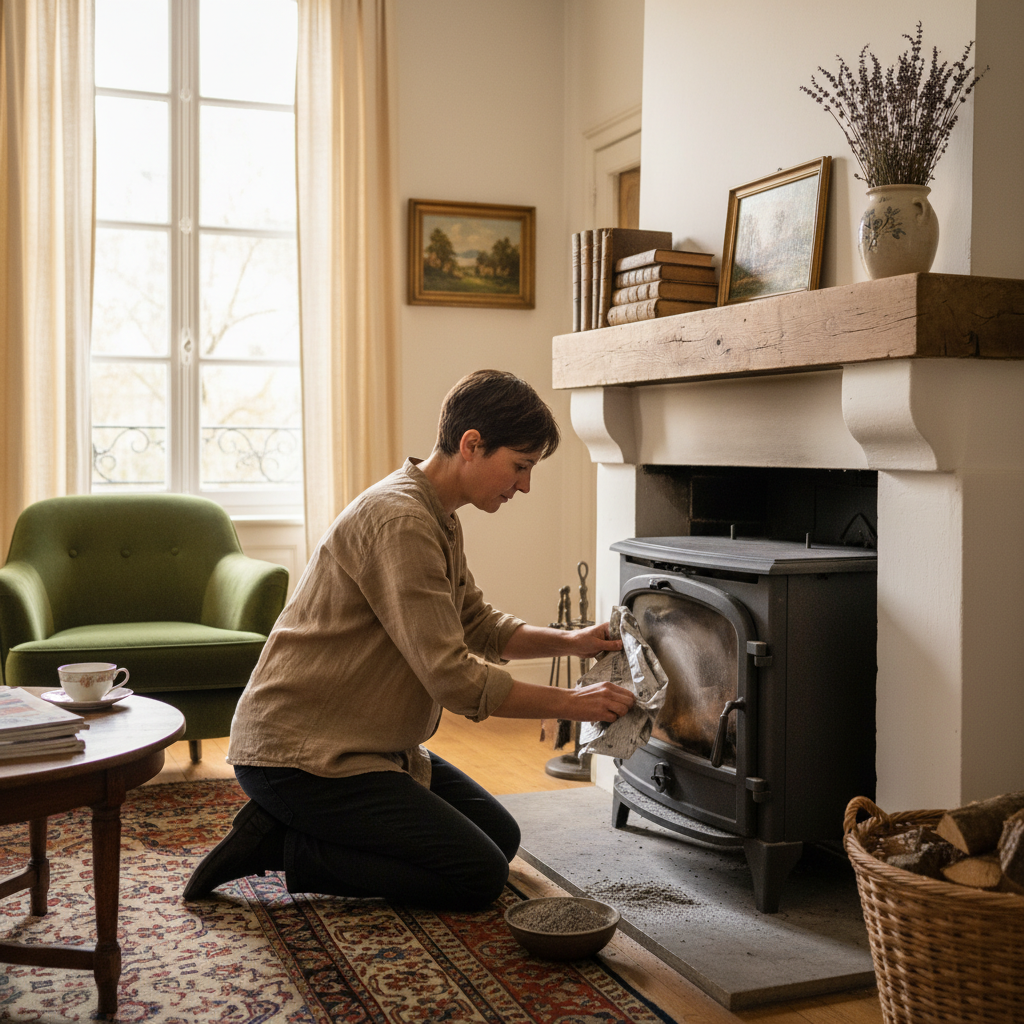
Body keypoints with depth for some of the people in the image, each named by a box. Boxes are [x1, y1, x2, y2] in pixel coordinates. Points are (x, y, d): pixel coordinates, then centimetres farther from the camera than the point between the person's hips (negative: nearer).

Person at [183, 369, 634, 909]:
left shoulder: (438, 520, 10)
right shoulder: (399, 520, -23)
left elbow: (480, 626, 18)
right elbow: (452, 676, -26)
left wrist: (569, 641, 3)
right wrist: (569, 704, -17)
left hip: (372, 743, 11)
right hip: (298, 753, -11)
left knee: (501, 836, 11)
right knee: (479, 876, -12)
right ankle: (286, 847, -4)